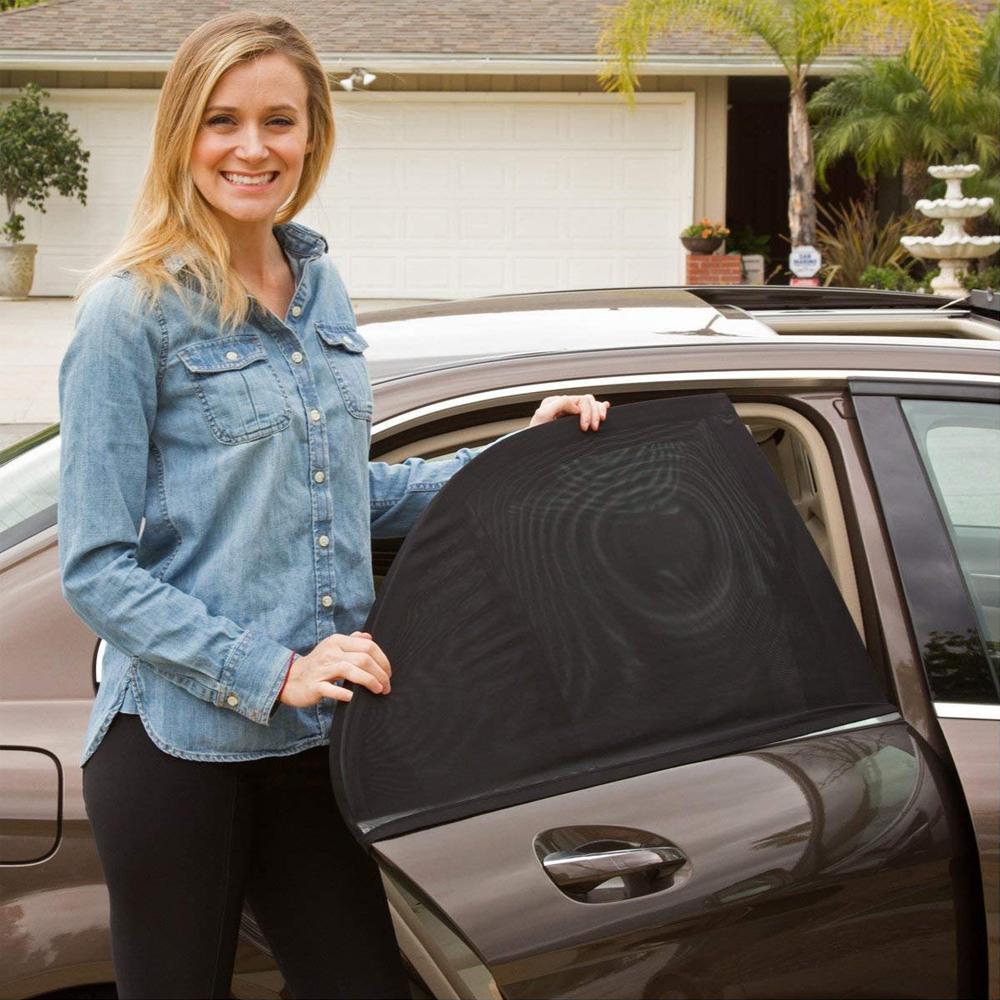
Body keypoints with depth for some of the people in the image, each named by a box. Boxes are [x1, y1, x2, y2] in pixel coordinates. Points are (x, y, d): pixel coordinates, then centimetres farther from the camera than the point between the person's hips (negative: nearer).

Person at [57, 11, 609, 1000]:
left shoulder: (318, 286, 9)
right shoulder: (134, 310, -11)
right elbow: (96, 570, -13)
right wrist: (272, 673, -20)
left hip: (316, 736, 6)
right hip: (179, 743, -6)